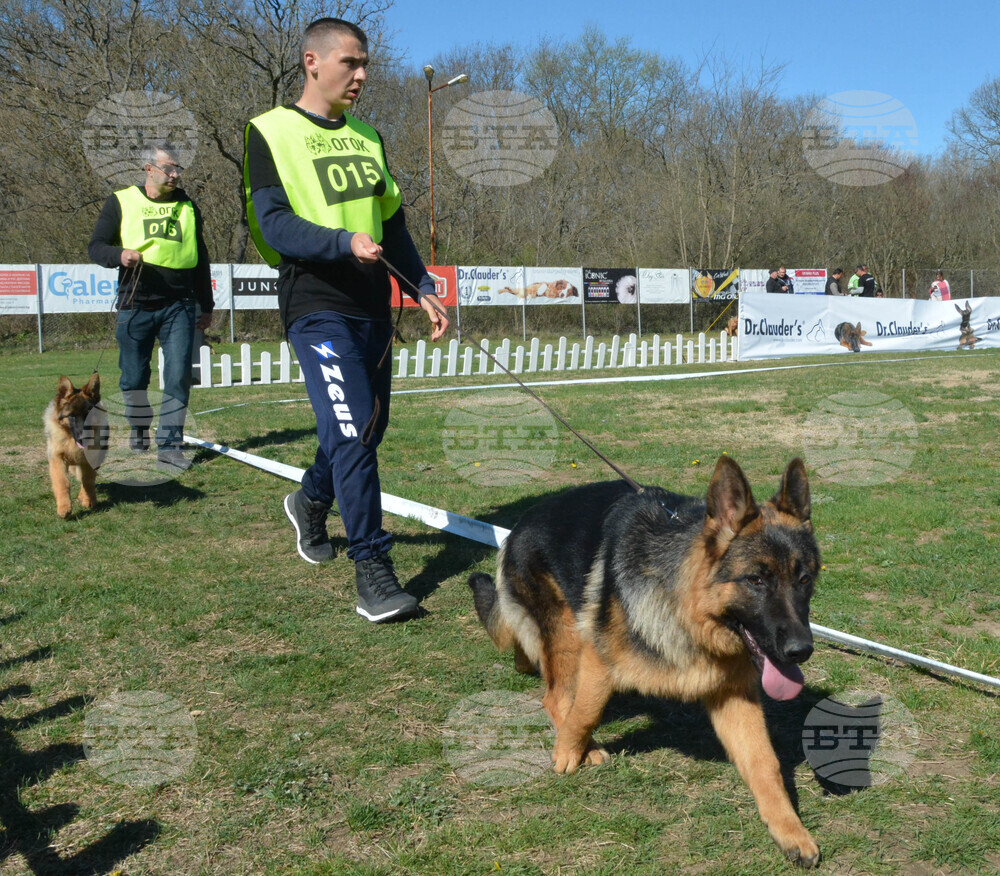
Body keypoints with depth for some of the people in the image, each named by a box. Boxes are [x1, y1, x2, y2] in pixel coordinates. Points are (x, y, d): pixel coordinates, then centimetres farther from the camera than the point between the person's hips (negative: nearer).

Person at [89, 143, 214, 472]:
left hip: (178, 306, 1)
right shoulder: (121, 202, 7)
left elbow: (200, 258, 21)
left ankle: (169, 447, -4)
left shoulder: (187, 206, 15)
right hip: (135, 306, -1)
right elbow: (96, 246, 5)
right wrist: (120, 255, -18)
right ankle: (139, 433, 27)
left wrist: (206, 305, 19)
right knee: (133, 379, 5)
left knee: (178, 376, -8)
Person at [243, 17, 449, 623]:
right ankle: (373, 571, -9)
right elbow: (274, 223, -13)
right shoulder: (271, 133, -3)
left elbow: (393, 224, 21)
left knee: (368, 427, 13)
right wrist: (345, 242, -28)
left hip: (374, 308, 7)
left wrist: (423, 288, 11)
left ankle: (312, 501, 41)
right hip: (318, 307, -7)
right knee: (352, 430, -16)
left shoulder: (367, 138, 17)